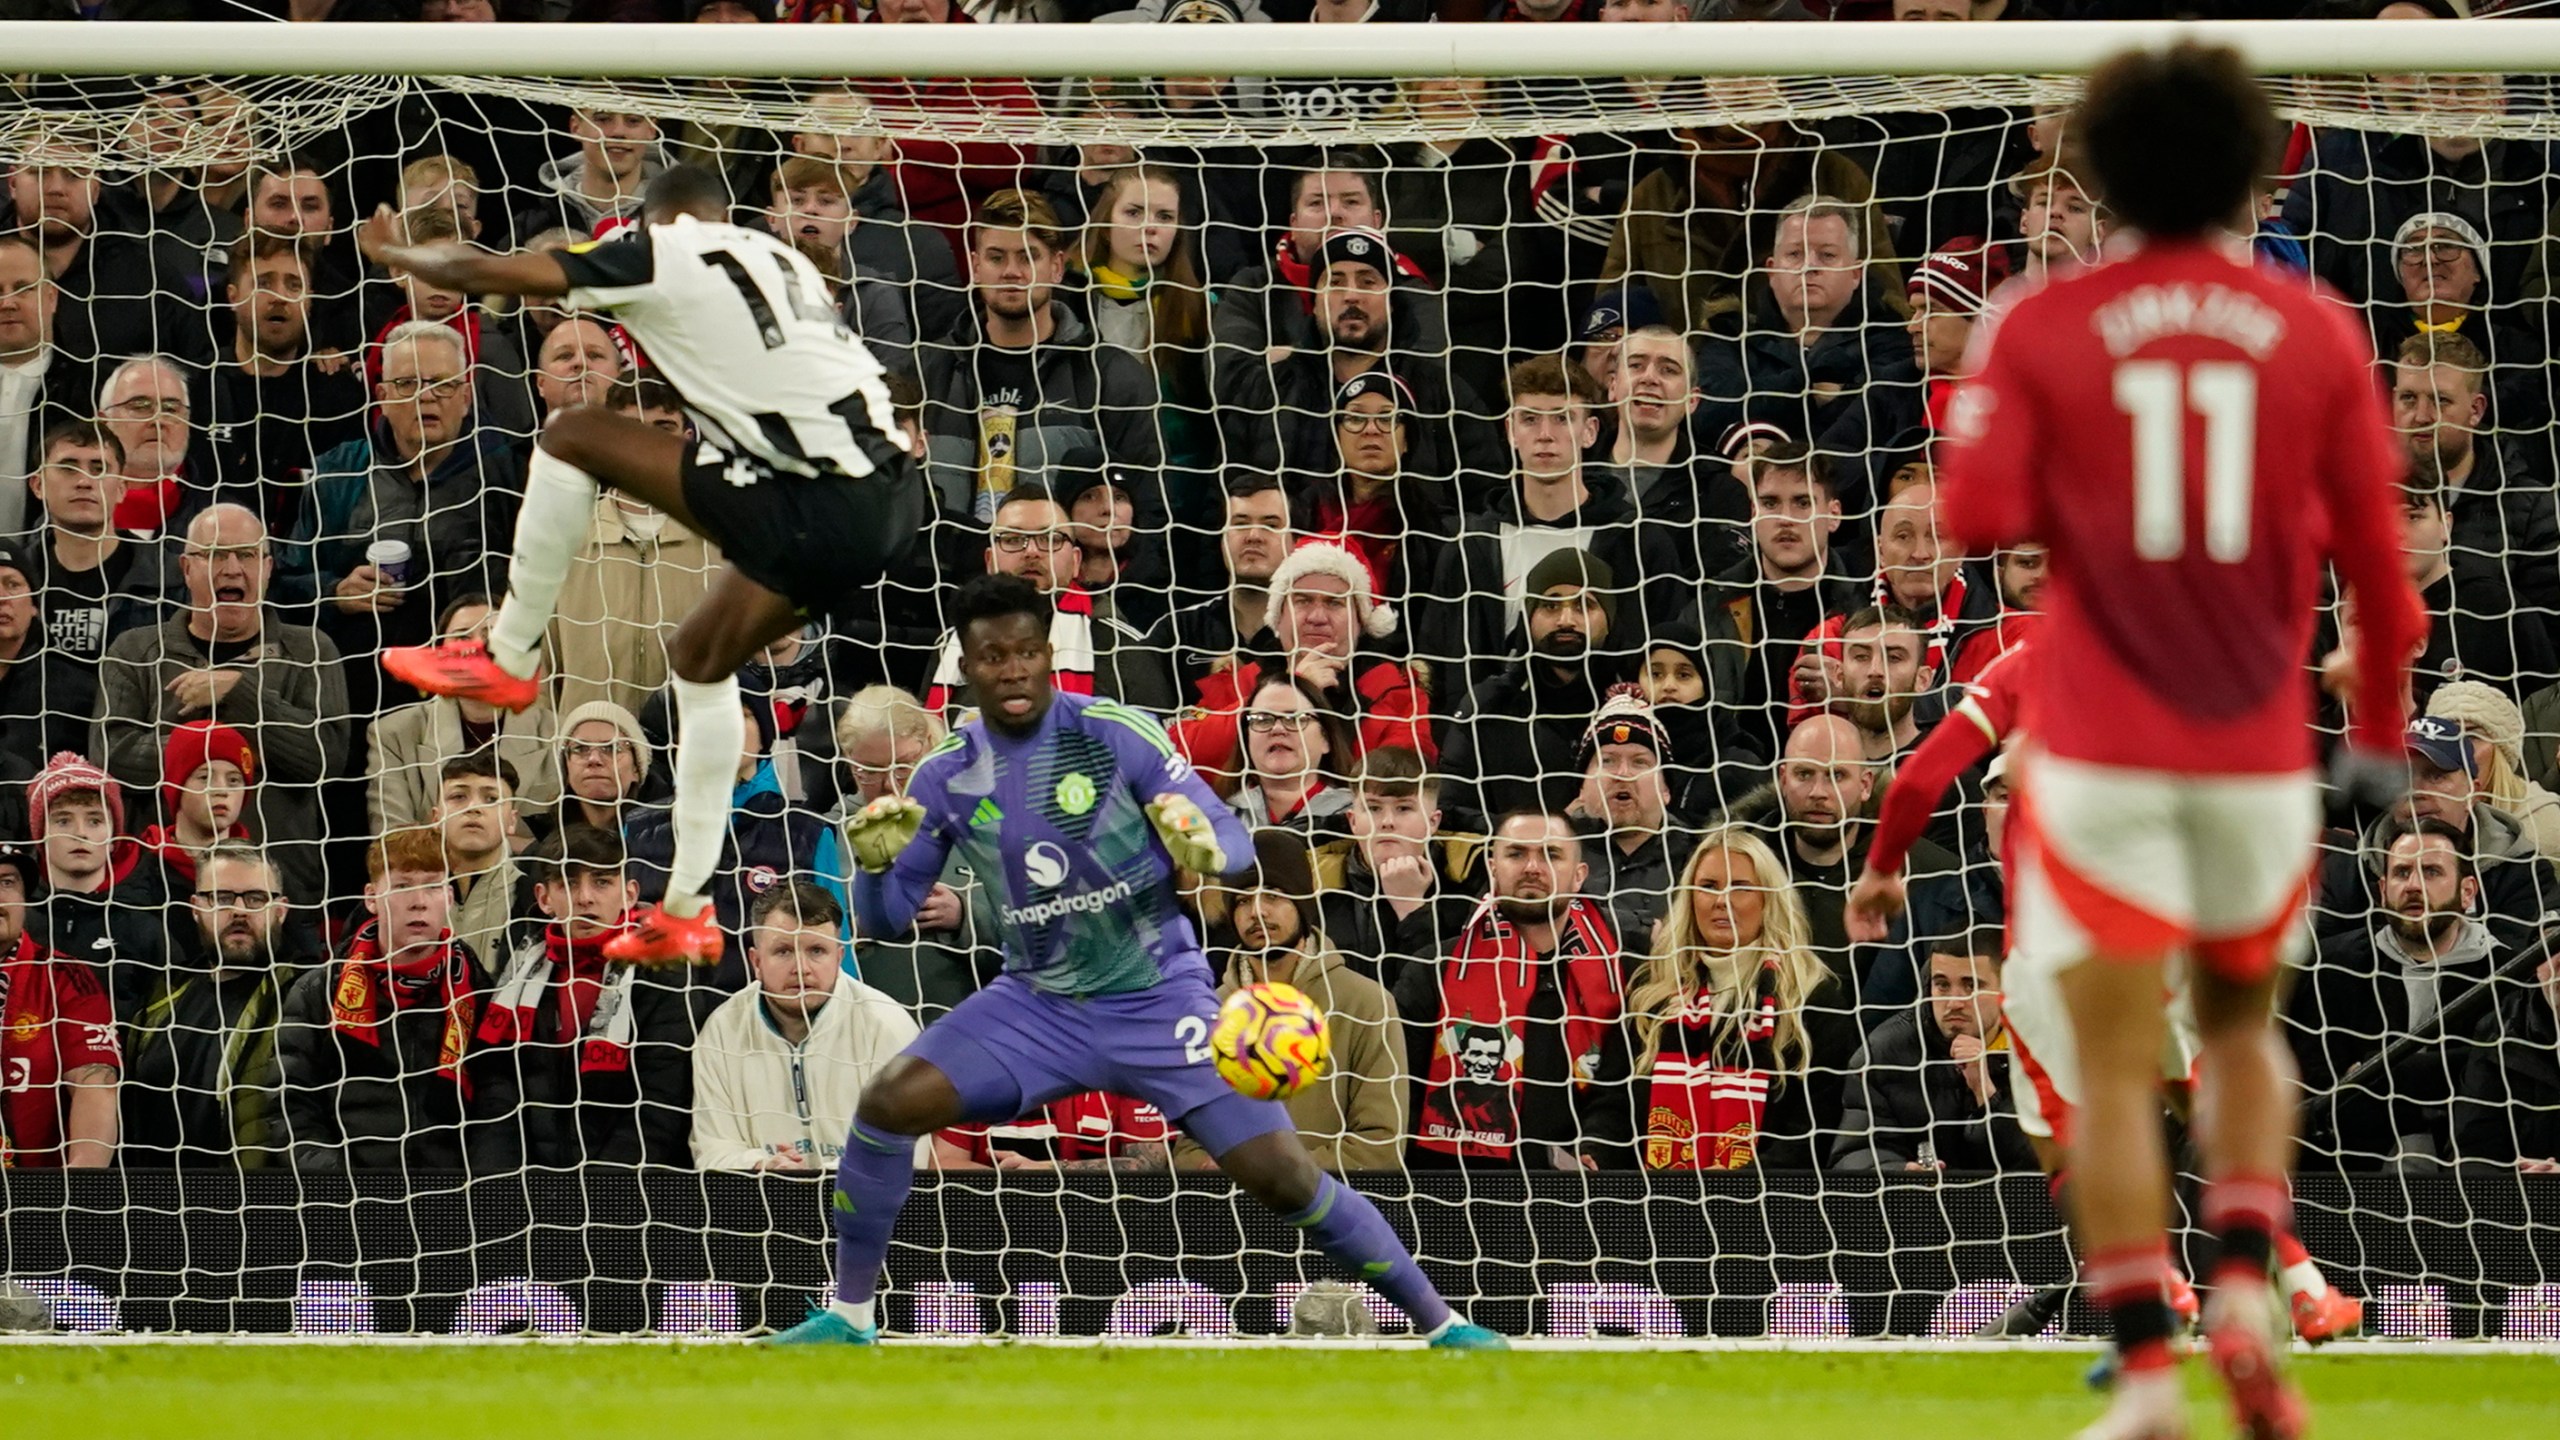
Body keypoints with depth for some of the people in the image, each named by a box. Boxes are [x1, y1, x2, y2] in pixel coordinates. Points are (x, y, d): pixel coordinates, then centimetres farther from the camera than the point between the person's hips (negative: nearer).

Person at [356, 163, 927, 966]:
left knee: (573, 437, 2)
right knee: (702, 660, 27)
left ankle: (507, 658, 14)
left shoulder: (660, 254, 1)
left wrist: (395, 254, 23)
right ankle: (686, 911, 32)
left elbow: (487, 273, 5)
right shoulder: (779, 261, 22)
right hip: (889, 501, 8)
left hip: (817, 512, -8)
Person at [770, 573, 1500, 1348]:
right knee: (888, 1103, -17)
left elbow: (1234, 840, -12)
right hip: (1037, 1006, 3)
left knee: (1281, 1173, -12)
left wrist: (1206, 847, -36)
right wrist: (875, 862, -21)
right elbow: (887, 917, 2)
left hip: (1159, 1000, -3)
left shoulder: (1119, 735, -14)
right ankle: (848, 1316, -1)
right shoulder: (948, 775, -4)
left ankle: (1440, 1323, 2)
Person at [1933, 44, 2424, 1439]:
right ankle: (2246, 1290, 1)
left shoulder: (2042, 330, -5)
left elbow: (1977, 515, -13)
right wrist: (2380, 725, 14)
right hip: (2261, 749, 2)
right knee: (2242, 1023, 21)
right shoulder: (2315, 332, 0)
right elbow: (2373, 549, 2)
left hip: (2098, 748, -2)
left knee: (2116, 1065, 0)